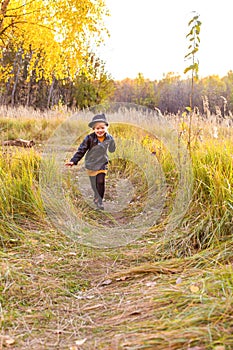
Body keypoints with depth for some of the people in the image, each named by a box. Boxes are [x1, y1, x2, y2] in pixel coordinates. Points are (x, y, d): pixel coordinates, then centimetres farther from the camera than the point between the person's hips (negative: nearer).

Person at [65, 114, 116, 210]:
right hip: (91, 165, -1)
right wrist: (73, 161, -18)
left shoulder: (109, 138, -8)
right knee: (94, 184, 6)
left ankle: (99, 200, 9)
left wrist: (111, 141, 0)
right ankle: (98, 199, 29)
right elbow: (81, 150, -13)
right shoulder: (90, 138, -18)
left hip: (102, 164, 1)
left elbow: (112, 150, 12)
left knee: (101, 182, -10)